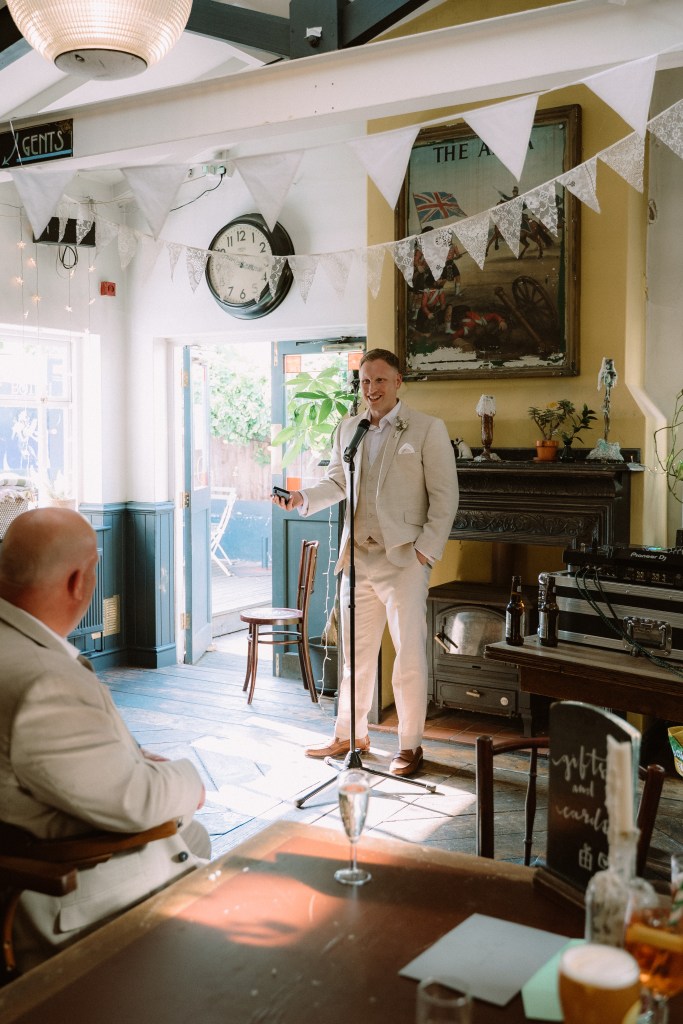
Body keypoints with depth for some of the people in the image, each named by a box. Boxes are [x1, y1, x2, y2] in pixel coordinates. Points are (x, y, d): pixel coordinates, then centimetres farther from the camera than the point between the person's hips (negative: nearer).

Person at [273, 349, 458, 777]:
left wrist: (427, 549, -13)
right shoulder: (348, 429, 12)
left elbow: (445, 495, -6)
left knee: (410, 655, 0)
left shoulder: (428, 429, -4)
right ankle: (350, 734, 29)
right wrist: (303, 497, 0)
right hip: (358, 557, 5)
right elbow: (336, 482, 19)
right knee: (355, 652, 14)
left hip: (404, 559, -5)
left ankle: (410, 745, 13)